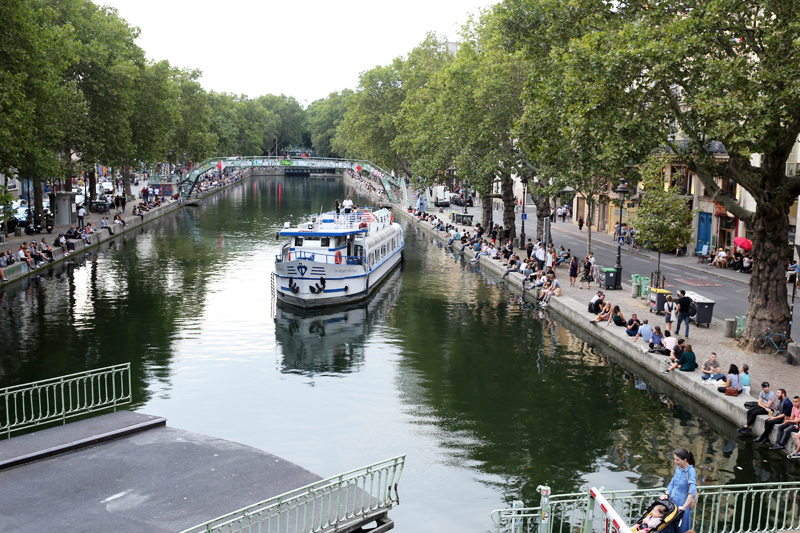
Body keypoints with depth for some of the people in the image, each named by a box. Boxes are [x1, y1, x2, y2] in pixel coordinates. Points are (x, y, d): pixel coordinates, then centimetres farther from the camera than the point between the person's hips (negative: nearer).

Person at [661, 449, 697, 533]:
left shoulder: (691, 471, -18)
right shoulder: (678, 468, 4)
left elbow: (692, 491, -25)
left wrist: (684, 506, -26)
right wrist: (667, 494, 2)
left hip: (682, 503, -7)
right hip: (672, 501, 7)